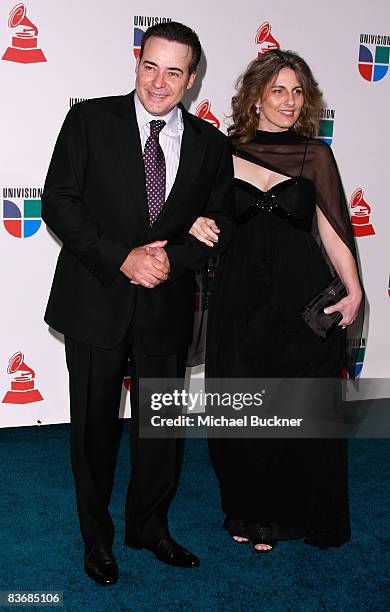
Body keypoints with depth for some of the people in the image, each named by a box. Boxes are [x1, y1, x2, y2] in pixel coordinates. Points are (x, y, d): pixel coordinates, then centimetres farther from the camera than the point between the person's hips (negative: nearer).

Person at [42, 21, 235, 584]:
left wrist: (172, 257, -12)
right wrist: (121, 258, -18)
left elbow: (221, 224, 6)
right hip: (96, 301, -2)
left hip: (167, 306, 3)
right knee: (94, 426, 11)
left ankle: (150, 526, 37)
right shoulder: (91, 120, -4)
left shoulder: (210, 143, 4)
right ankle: (97, 538, 31)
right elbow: (59, 203, -8)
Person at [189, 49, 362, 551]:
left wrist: (353, 290, -10)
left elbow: (330, 228, 1)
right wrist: (193, 222, -11)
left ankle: (293, 513, 26)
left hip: (302, 295, -1)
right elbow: (199, 209, 13)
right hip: (240, 294, 1)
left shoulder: (315, 155, 3)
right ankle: (250, 512, 28)